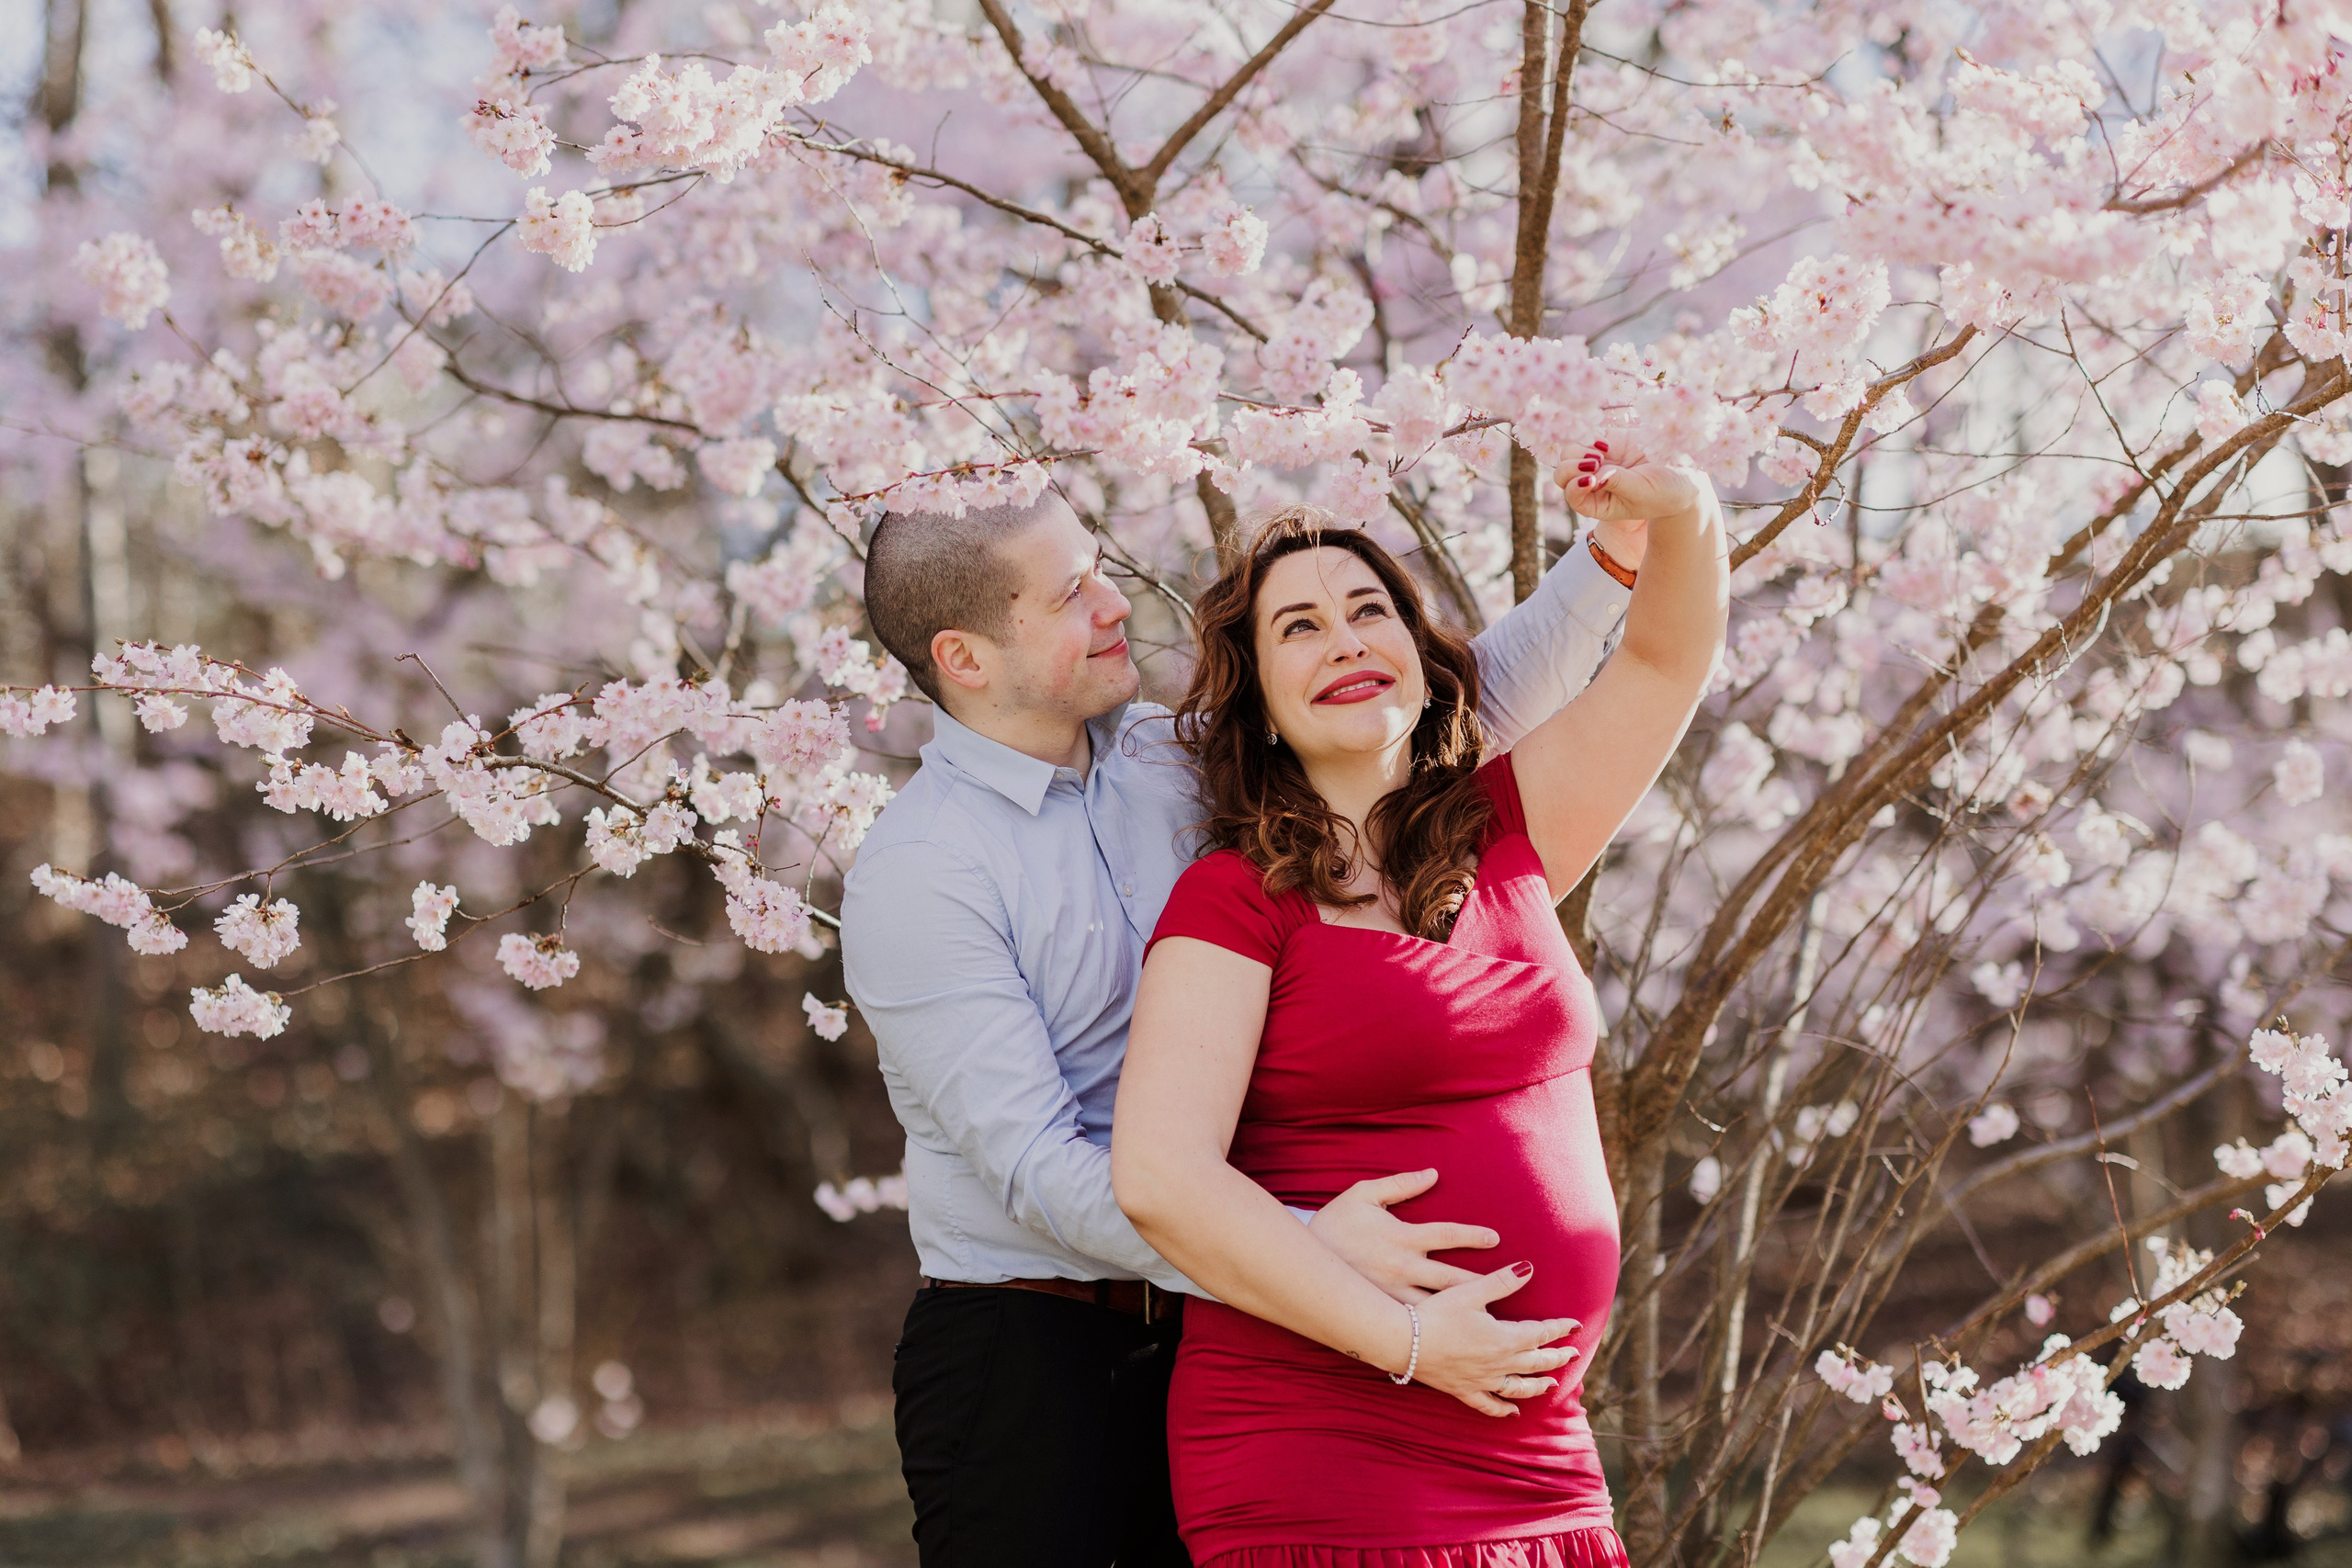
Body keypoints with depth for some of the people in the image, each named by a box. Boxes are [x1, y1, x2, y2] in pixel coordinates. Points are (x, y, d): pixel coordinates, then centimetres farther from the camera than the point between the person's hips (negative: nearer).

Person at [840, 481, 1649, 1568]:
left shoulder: (1169, 764, 6)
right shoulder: (914, 875, -14)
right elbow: (1037, 1166, -20)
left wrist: (1614, 553, 0)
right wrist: (1306, 1247, -29)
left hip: (1213, 1339, 6)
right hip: (1024, 1359, -6)